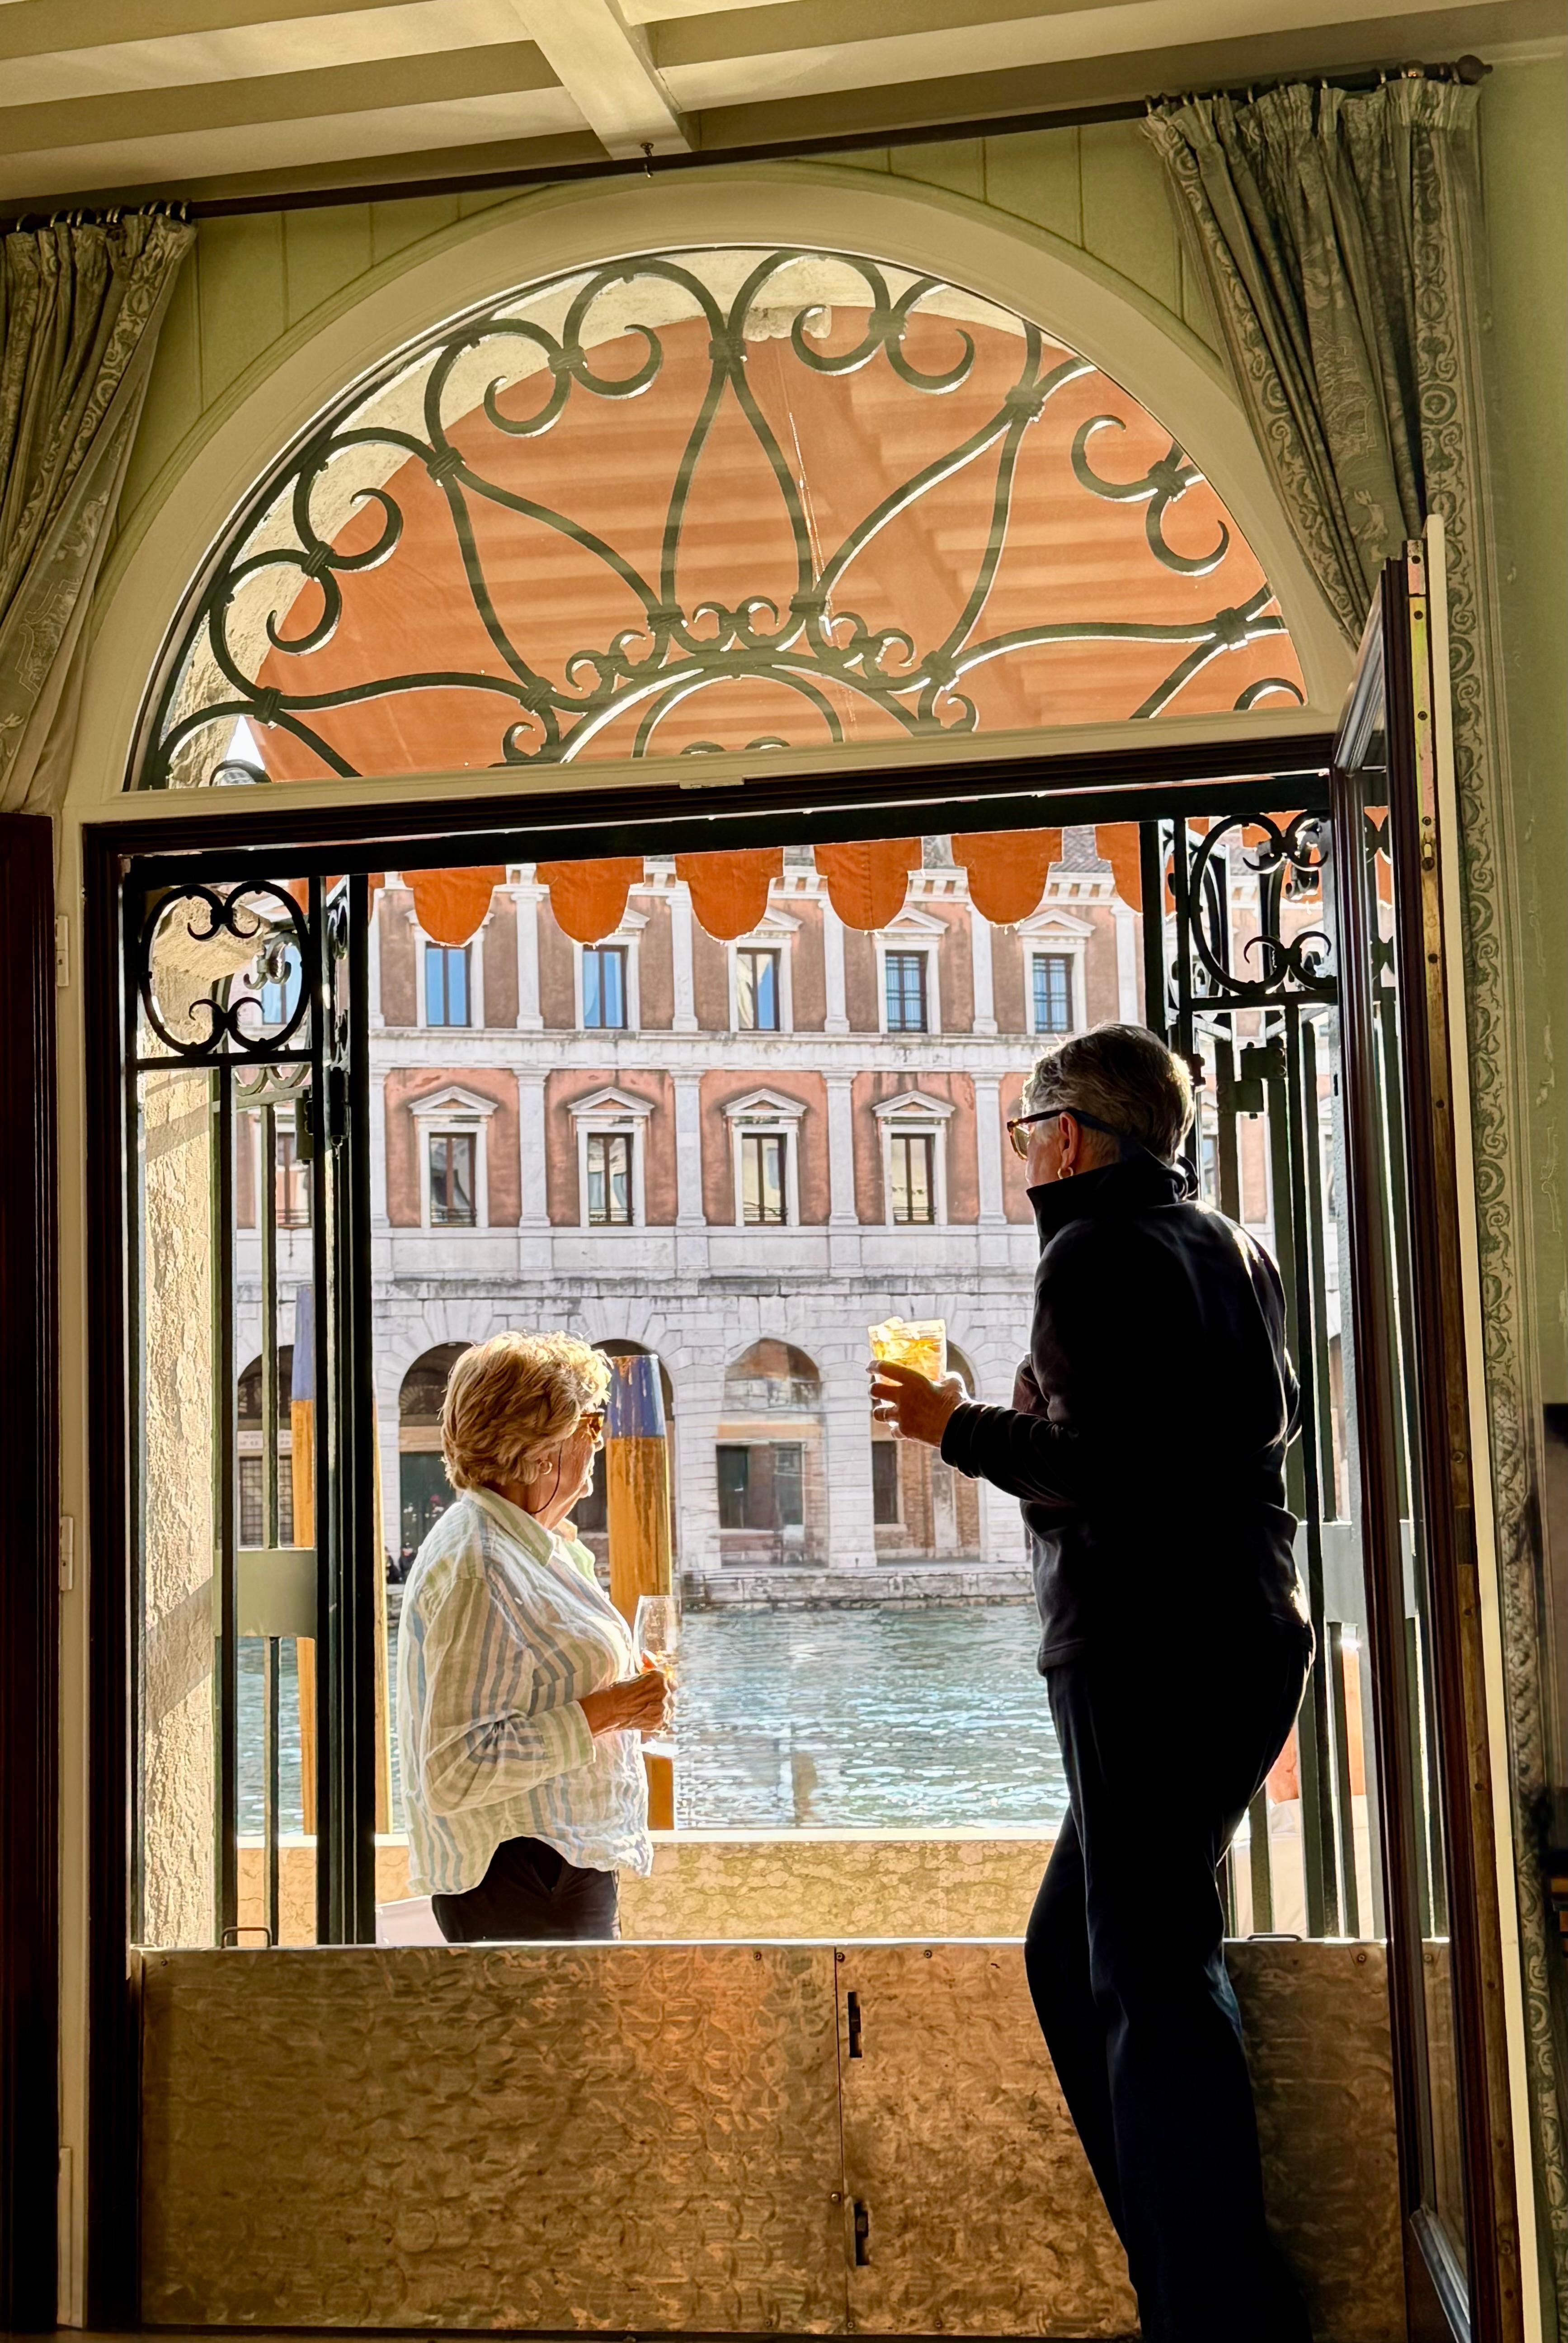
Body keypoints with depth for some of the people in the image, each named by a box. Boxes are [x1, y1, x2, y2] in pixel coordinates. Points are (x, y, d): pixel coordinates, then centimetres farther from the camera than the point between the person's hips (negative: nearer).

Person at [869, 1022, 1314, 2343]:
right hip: (1244, 1631, 10)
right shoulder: (1227, 1242, 17)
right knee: (1073, 1954, 17)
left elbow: (1095, 1466, -21)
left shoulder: (1098, 1250, -11)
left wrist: (960, 1428, -6)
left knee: (1152, 1981, -5)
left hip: (1150, 1648, -10)